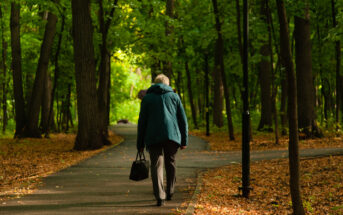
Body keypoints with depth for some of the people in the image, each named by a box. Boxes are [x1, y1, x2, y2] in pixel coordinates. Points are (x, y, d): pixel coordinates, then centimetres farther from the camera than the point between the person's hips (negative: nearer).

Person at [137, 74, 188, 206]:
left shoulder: (147, 98, 11)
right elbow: (183, 120, 8)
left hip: (153, 137, -1)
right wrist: (184, 140, 10)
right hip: (172, 136, 1)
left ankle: (160, 197, -15)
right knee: (170, 164, 18)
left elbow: (142, 121, 7)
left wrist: (140, 144, 9)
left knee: (156, 166, -2)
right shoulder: (174, 96, 13)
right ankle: (169, 193, 27)